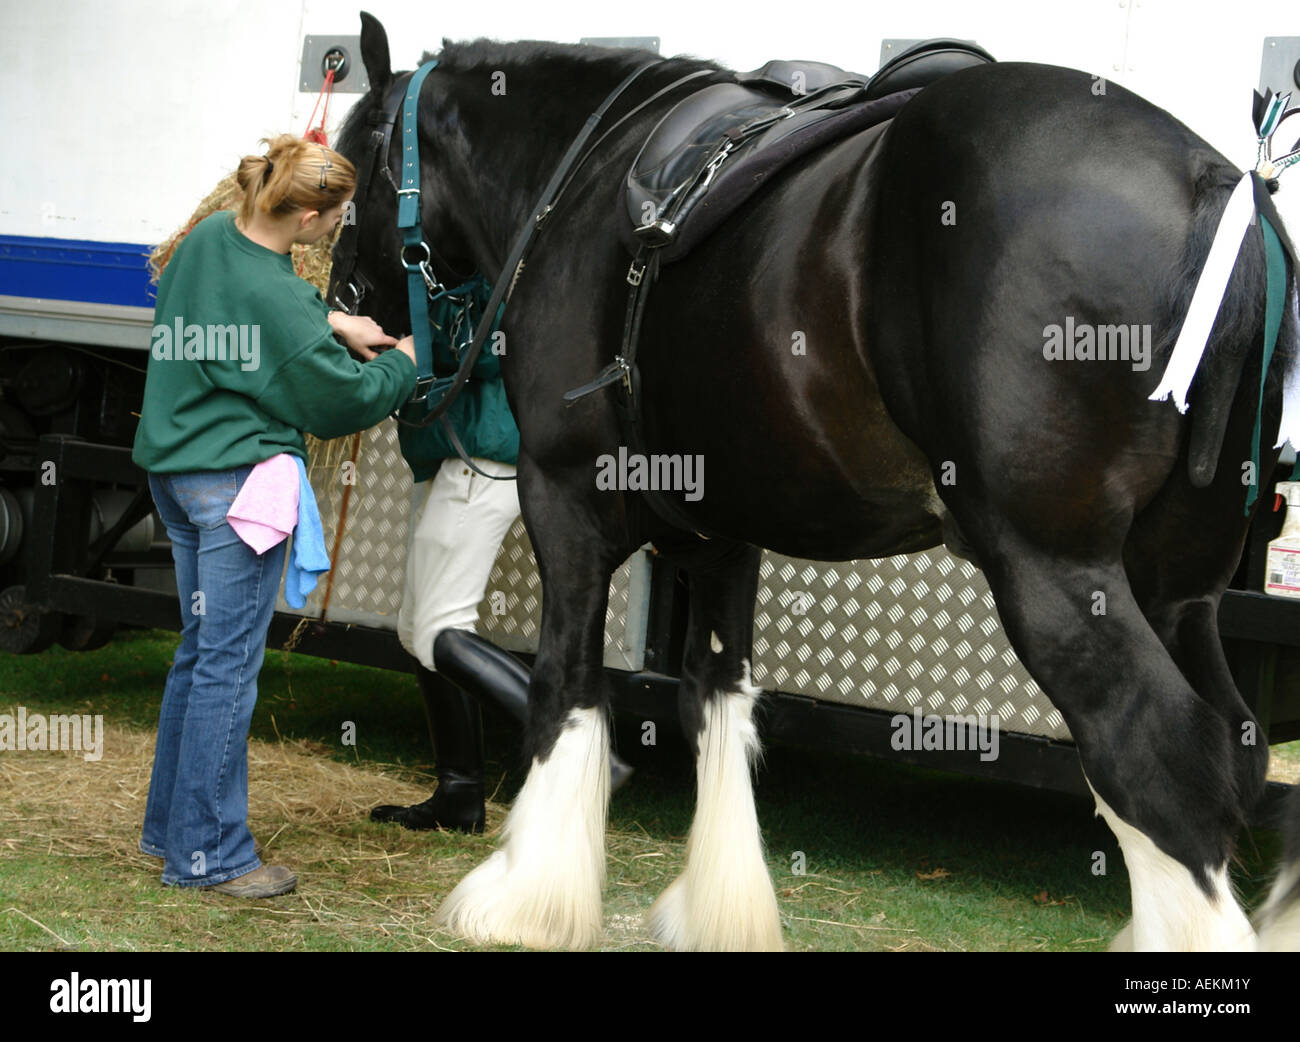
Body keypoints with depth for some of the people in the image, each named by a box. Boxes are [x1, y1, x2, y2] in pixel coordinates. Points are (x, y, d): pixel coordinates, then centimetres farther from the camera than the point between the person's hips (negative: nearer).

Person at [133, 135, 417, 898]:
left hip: (176, 471, 9)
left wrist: (333, 321, 12)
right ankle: (208, 854, 4)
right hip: (240, 478, -9)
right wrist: (405, 361, 7)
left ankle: (170, 826, 27)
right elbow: (344, 402, -10)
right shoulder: (275, 300, -22)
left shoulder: (210, 237, 2)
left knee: (201, 649, 18)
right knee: (229, 662, -2)